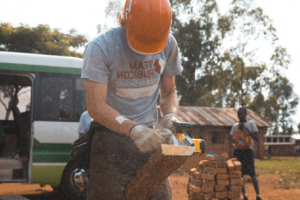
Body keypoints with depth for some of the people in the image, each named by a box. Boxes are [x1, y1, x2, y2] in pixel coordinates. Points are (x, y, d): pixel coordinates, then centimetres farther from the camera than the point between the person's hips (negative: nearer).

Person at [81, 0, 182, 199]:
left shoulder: (169, 44, -2)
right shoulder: (100, 48, -17)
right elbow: (95, 106, -23)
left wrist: (171, 115, -14)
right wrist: (133, 129, -38)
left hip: (149, 137, 4)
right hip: (111, 136, -4)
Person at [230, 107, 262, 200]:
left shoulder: (251, 123, 2)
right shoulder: (235, 126, 12)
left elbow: (257, 138, -7)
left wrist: (246, 128, -13)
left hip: (248, 150, -4)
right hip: (237, 150, 4)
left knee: (252, 174, -8)